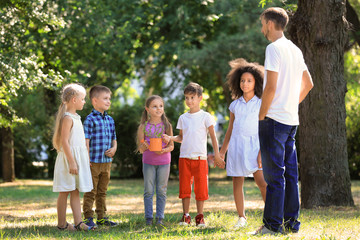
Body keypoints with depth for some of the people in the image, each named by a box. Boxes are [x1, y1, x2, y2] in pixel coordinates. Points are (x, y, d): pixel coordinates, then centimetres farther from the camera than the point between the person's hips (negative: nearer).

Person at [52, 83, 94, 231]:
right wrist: (71, 162, -23)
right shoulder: (67, 118, -15)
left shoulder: (76, 117, 15)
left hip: (78, 157, 9)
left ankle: (78, 222, 6)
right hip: (68, 158, -9)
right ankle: (61, 224, 4)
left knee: (75, 192, 7)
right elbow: (64, 141, -20)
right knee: (65, 192, -2)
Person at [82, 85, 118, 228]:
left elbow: (114, 138, 20)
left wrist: (114, 148, -1)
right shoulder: (90, 119, -10)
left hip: (107, 161, 7)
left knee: (102, 192, 14)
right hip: (94, 162, -7)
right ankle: (88, 218, 5)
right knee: (90, 192, -1)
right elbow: (86, 140, -12)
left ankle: (101, 217, 21)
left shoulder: (110, 120, 12)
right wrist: (87, 159, -16)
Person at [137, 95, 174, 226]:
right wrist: (144, 147, -22)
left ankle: (160, 217, 10)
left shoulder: (167, 126, 0)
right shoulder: (143, 127, -1)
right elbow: (140, 148, 1)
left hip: (164, 161, 0)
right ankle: (148, 217, 9)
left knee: (161, 191, 4)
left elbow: (171, 146, 1)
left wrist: (164, 150, -19)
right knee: (148, 191, 3)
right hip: (148, 161, 0)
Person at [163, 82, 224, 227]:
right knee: (184, 187, 2)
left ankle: (200, 216, 9)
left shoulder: (205, 117, 1)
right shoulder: (183, 118, 11)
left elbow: (213, 136, 3)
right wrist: (171, 138, -4)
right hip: (184, 157, 3)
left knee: (201, 187, -2)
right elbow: (181, 137, 16)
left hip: (200, 157, -3)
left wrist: (217, 155, -2)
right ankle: (186, 216, 10)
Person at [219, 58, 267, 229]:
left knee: (261, 181, -16)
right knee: (237, 182, 5)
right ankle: (241, 218, 14)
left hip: (253, 145, -4)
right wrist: (222, 151, 18)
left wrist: (263, 151, -13)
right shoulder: (235, 104, 12)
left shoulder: (261, 103, 1)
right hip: (236, 145, 4)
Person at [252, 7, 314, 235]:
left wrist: (261, 115, -10)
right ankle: (291, 222, 13)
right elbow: (308, 84, 21)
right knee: (290, 173, 10)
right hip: (292, 120, 8)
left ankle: (273, 224, -4)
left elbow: (271, 87, -18)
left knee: (274, 175, -6)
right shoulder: (295, 50, 14)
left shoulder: (274, 48, -12)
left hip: (274, 119, -8)